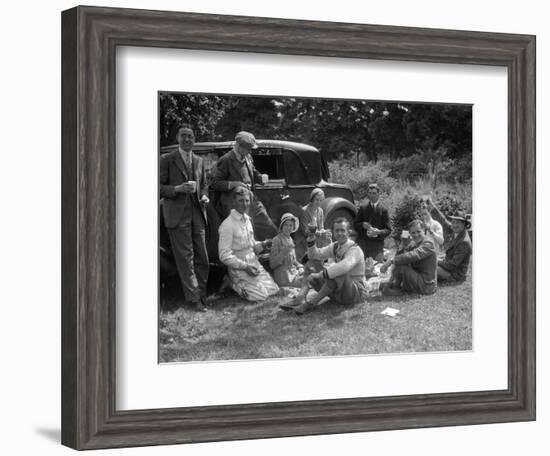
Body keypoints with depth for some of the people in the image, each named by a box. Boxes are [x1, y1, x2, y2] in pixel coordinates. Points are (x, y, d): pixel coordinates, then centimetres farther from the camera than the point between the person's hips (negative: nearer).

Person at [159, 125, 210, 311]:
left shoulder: (199, 161, 15)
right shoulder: (167, 160, -1)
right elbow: (159, 187, -4)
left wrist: (204, 196, 4)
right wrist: (178, 189, -20)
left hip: (197, 214, 5)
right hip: (177, 216, -5)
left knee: (202, 259, 6)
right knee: (185, 258, -6)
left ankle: (201, 297, 15)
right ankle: (194, 299, -7)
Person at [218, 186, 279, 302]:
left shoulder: (247, 220, 10)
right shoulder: (228, 225, -15)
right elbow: (224, 255, -17)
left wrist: (262, 244, -1)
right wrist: (245, 267, -20)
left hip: (254, 264, 8)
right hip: (238, 268, -8)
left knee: (274, 290, -4)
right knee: (261, 295, -18)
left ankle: (239, 285, 15)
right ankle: (235, 284, 6)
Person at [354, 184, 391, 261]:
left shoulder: (383, 210, 4)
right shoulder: (363, 208, 10)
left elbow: (388, 230, 0)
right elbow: (355, 225, 10)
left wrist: (379, 232, -20)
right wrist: (362, 225, -12)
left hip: (377, 244, -1)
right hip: (362, 243, 1)